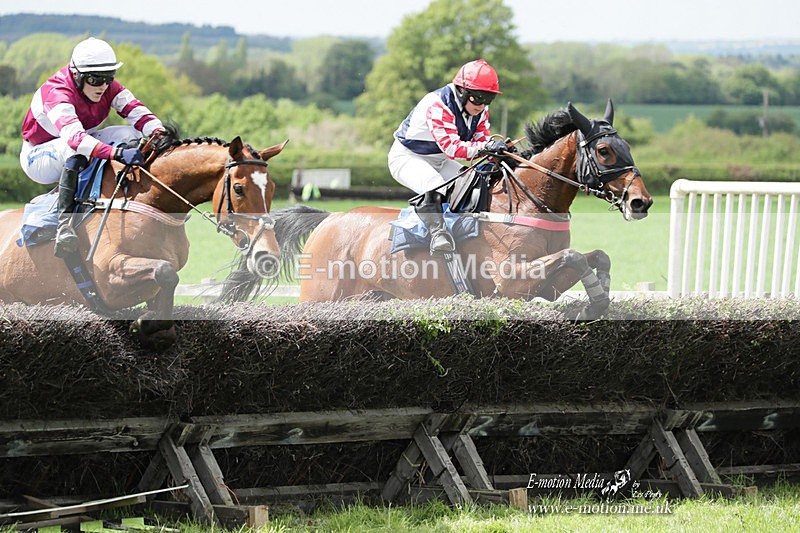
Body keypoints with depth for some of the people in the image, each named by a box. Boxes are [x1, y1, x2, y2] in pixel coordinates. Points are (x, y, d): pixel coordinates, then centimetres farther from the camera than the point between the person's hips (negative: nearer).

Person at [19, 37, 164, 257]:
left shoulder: (108, 88, -11)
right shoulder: (56, 93, -33)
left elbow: (137, 112, -23)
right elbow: (74, 136, -50)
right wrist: (117, 153, -64)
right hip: (39, 156, -7)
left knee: (131, 134, -14)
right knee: (75, 149, -41)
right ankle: (64, 221, -45)